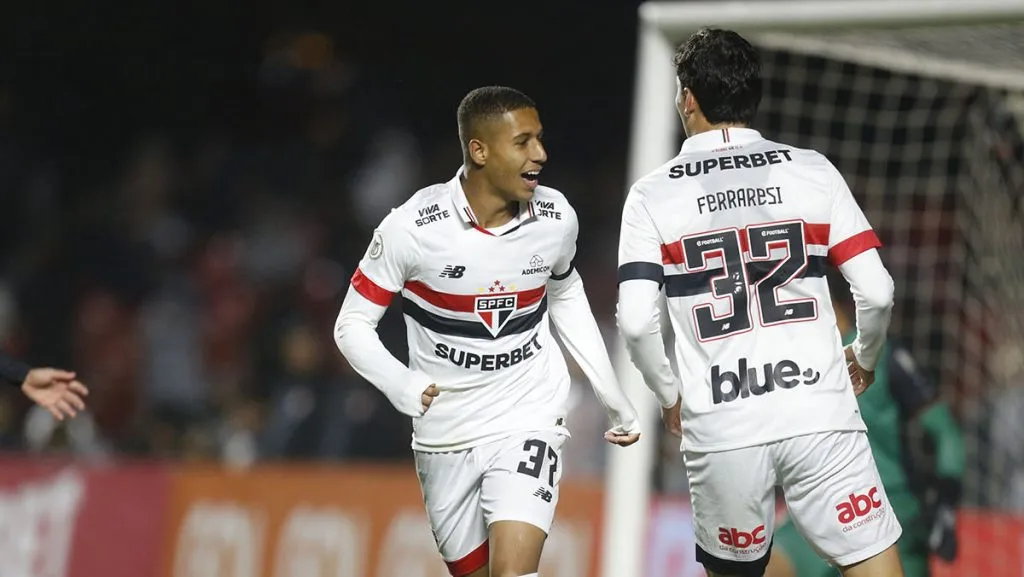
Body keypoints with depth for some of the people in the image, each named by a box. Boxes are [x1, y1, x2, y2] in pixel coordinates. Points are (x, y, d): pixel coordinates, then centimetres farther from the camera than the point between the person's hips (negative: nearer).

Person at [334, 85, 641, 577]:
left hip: (527, 424, 0)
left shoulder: (556, 218, -7)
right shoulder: (412, 228, -16)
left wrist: (611, 394, 16)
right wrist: (398, 384, -26)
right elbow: (352, 325, -8)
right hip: (446, 435, 0)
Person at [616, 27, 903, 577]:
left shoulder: (652, 195, 2)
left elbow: (636, 321, -7)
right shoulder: (812, 172, 4)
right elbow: (877, 291, 0)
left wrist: (668, 393, 11)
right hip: (818, 413, -1)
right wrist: (864, 358, 20)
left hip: (720, 430, 1)